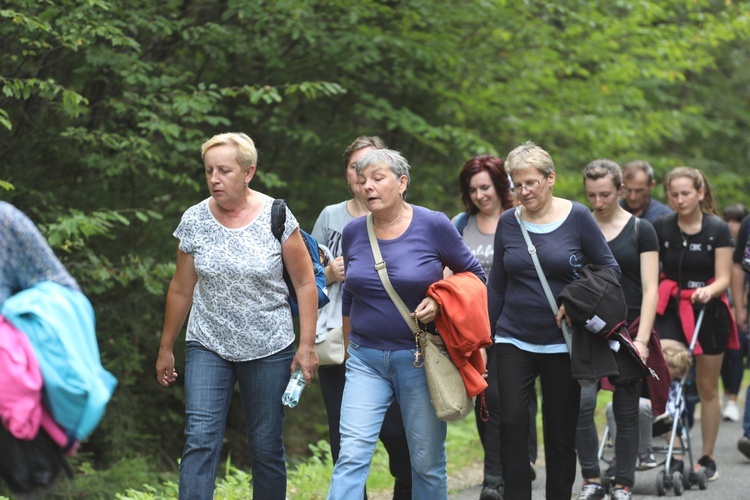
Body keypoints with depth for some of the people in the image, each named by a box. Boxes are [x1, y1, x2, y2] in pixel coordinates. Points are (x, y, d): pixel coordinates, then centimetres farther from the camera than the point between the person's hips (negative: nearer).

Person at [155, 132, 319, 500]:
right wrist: (166, 349, 14)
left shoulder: (277, 217, -6)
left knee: (266, 447, 4)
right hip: (208, 346, 1)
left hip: (269, 349, -1)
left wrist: (307, 345, -6)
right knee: (200, 439, -12)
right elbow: (181, 290, 9)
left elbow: (305, 283, -1)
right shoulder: (194, 221, 0)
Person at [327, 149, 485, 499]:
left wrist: (441, 302, -14)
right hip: (366, 359, 2)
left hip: (419, 359, -2)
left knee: (427, 461, 6)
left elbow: (474, 276, 3)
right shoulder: (353, 233, 3)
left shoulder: (434, 226, -8)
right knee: (352, 455, -12)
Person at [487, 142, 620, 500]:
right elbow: (496, 284, 11)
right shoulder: (508, 223, 3)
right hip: (514, 339, 2)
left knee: (561, 430, 5)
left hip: (561, 343, -1)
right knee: (512, 423, -11)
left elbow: (609, 269, 0)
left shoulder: (577, 217, -4)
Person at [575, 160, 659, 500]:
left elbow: (650, 289, -4)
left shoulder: (641, 231, 1)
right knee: (581, 402, -17)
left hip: (628, 329, -1)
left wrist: (642, 339, -14)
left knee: (626, 411, 4)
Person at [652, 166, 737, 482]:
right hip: (672, 310, 0)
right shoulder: (660, 228, -1)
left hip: (708, 311, 0)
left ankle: (707, 458, 22)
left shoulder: (718, 230, -5)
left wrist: (708, 290, -29)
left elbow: (723, 279, -8)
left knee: (707, 387, 9)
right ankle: (673, 456, -18)